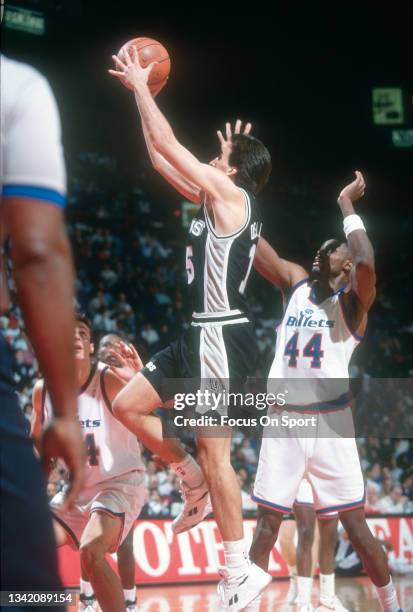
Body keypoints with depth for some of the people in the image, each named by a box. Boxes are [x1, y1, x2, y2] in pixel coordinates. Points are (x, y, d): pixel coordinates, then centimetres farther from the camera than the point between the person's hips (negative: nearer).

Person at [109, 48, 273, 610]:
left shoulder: (231, 196, -10)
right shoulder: (219, 200, 16)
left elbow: (167, 145, -10)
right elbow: (161, 158, 22)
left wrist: (140, 85, 0)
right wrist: (139, 92, 22)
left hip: (223, 336, -10)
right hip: (205, 335, 10)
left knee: (213, 449, -9)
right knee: (126, 407, 11)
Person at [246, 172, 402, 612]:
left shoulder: (352, 299, -3)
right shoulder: (295, 283, 13)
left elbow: (367, 261, -25)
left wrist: (346, 204, -15)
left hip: (328, 422, -4)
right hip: (283, 421, 4)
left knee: (356, 526, -1)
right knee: (267, 524, 4)